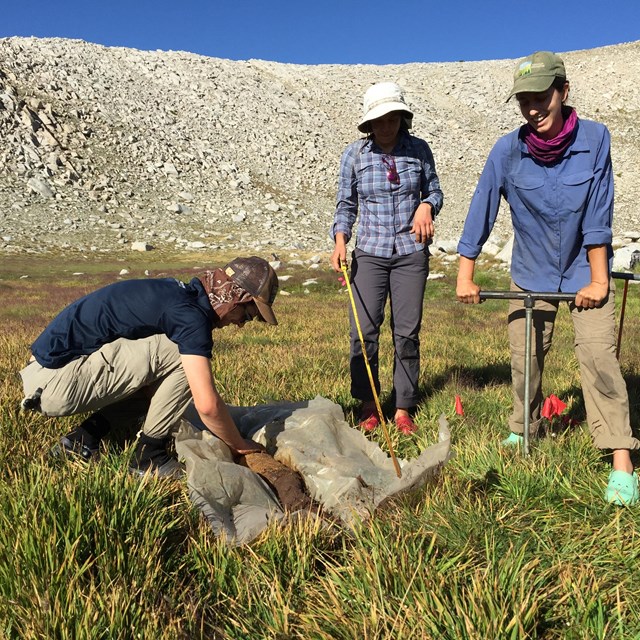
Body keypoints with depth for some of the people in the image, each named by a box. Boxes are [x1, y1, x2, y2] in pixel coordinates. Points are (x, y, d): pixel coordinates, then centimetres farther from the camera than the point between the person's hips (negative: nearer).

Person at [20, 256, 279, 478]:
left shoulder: (175, 291, 10)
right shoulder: (190, 315, -19)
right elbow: (207, 404, -23)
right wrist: (240, 446, -5)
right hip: (55, 381, -9)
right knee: (181, 355, -16)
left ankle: (85, 436, 12)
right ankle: (148, 456, -4)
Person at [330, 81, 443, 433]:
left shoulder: (418, 149, 3)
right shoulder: (354, 153, 2)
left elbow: (434, 190, 13)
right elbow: (346, 203, 7)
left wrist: (426, 205, -10)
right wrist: (340, 240, -9)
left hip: (411, 252, 1)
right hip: (369, 252, 0)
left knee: (407, 331, 2)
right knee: (363, 331, -6)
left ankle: (403, 409, 15)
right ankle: (368, 405, 12)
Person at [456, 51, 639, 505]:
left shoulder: (594, 139, -14)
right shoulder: (508, 150, -13)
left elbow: (598, 214, -12)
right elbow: (481, 213, -9)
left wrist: (598, 280, -11)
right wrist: (465, 278, -7)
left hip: (585, 269, -2)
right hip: (531, 272, 2)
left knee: (598, 353, -14)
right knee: (525, 357, 6)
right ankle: (522, 431, 29)